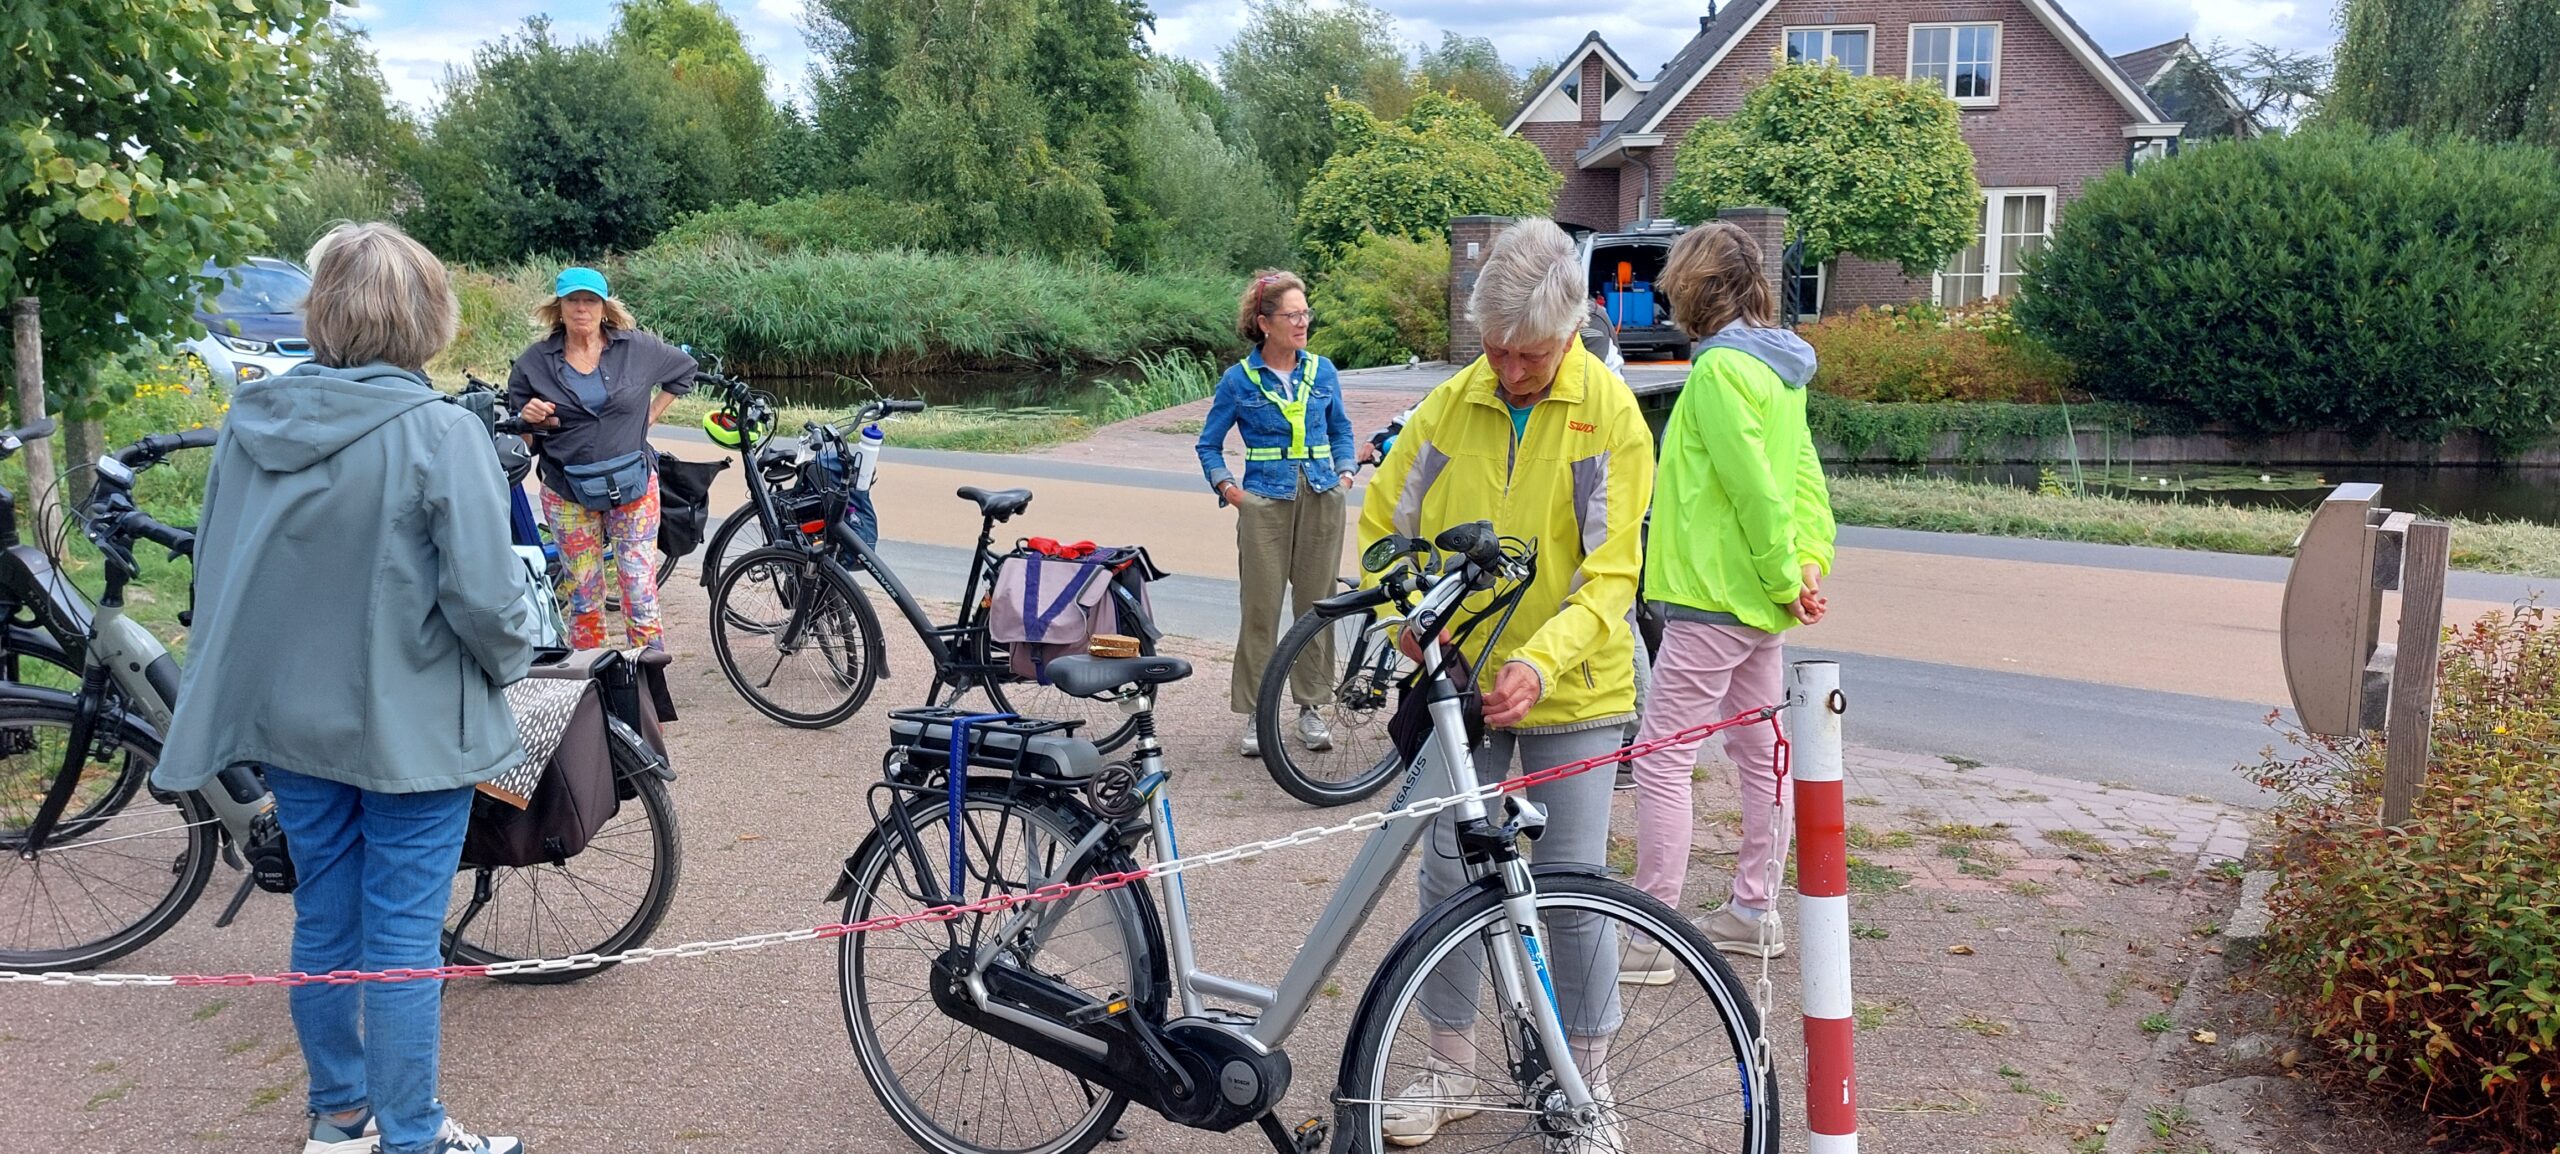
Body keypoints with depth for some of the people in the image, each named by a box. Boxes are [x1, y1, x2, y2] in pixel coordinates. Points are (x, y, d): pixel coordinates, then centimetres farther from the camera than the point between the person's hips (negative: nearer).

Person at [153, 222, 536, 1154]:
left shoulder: (250, 423, -1)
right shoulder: (440, 434, -19)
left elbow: (216, 574, 7)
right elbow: (483, 595, -21)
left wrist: (279, 670, 19)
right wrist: (511, 662, -1)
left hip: (290, 720, 6)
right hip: (410, 728, -5)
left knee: (324, 923, 18)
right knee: (402, 940, 5)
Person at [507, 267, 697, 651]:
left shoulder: (637, 348, -2)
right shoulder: (534, 362, -1)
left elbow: (685, 368, 16)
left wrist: (652, 415, 10)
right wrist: (530, 420, -15)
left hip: (632, 489, 0)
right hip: (568, 496, 1)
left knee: (641, 594, -1)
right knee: (583, 600, 7)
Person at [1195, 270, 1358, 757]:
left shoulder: (1322, 371, 8)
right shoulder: (1239, 379, 0)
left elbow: (1341, 429, 21)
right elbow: (1209, 444, 9)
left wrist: (1344, 474, 8)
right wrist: (1229, 490, -2)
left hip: (1321, 500, 3)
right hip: (1266, 503, -3)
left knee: (1317, 603, 7)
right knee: (1260, 608, -2)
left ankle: (1310, 707, 19)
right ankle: (1256, 714, 8)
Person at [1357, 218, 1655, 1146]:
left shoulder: (1611, 414, -9)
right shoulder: (1450, 406, -1)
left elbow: (1611, 571, -15)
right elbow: (1384, 524, 8)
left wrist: (1541, 660, -30)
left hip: (1570, 690, -3)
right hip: (1461, 683, 3)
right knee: (1447, 876, 9)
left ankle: (1584, 1077, 23)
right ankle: (1452, 1062, 26)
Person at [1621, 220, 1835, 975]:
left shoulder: (1721, 366, -16)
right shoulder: (1777, 364, 14)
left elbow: (1754, 487, -21)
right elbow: (1805, 475, 11)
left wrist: (1786, 576, -13)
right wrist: (1810, 561, 1)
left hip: (1714, 598, -10)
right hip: (1761, 601, 10)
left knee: (1661, 759, -5)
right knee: (1760, 753, 15)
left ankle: (1650, 936, -1)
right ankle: (1753, 912, 26)